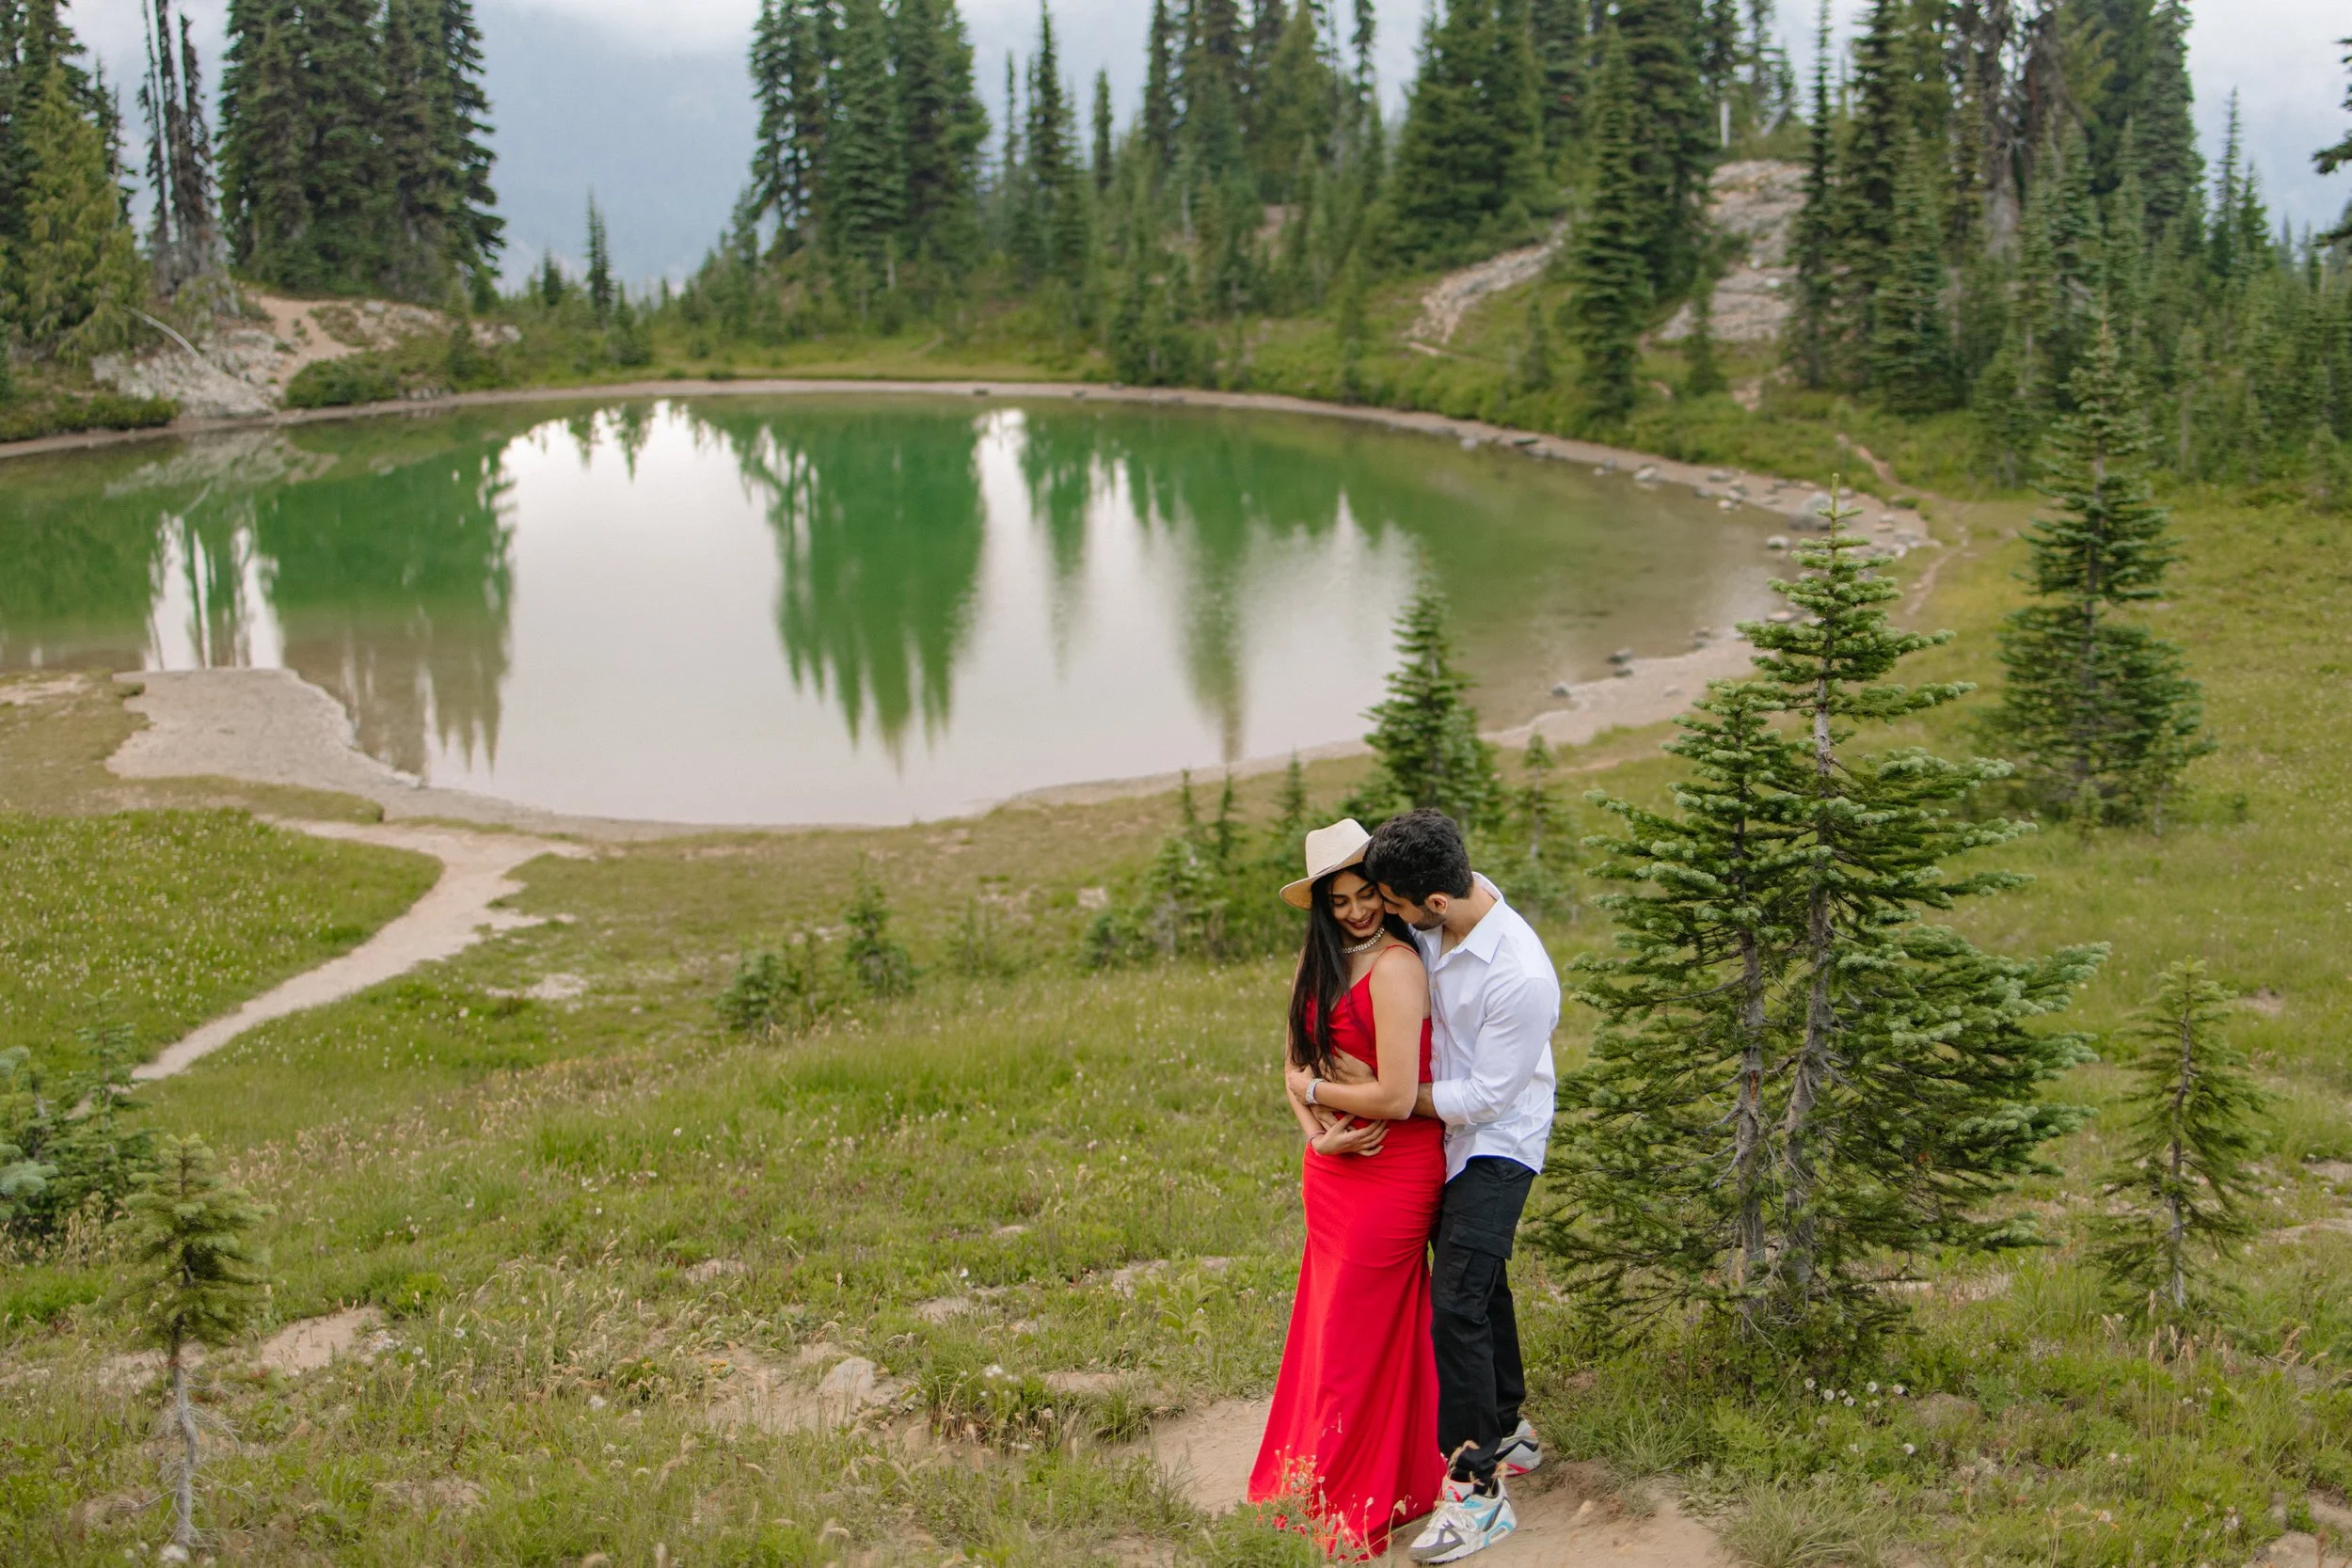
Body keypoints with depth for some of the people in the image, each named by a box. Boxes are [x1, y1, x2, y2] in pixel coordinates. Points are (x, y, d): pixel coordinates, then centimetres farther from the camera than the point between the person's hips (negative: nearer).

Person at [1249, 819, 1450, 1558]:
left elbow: (1396, 1096, -22)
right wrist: (1317, 1133, -12)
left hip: (1392, 1166, -7)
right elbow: (1298, 1065, 7)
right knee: (1327, 1322, 14)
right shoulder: (1319, 961, 7)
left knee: (1357, 1328, 4)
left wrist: (1315, 1089, -7)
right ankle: (1315, 1479, 28)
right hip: (1333, 1167, 7)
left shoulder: (1395, 968, -19)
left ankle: (1353, 1503, 18)